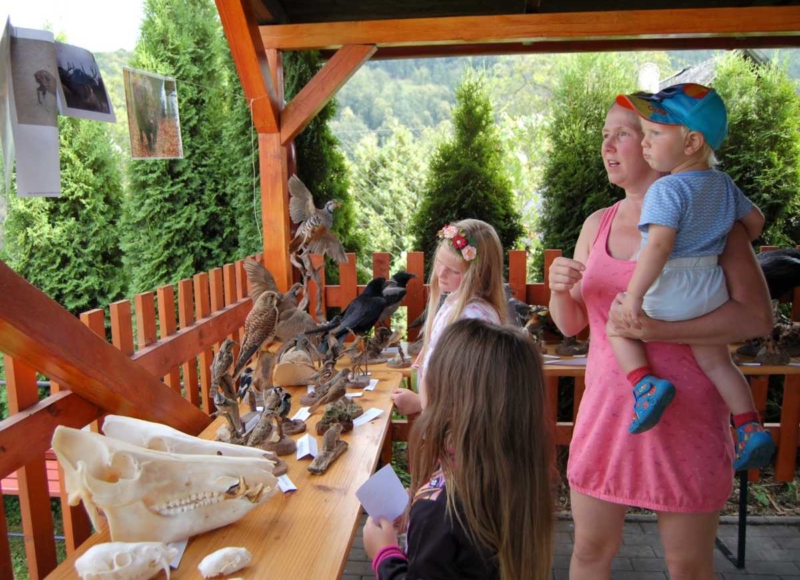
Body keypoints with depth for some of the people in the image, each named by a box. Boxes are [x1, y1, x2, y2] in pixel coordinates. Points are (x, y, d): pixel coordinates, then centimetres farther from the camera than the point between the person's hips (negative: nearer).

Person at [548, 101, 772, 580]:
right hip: (606, 408, 4)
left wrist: (651, 328, -25)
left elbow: (757, 317, -16)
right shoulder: (598, 225, 6)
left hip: (684, 414, -4)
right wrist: (559, 289, -10)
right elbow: (571, 325, 11)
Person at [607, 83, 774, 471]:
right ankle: (750, 429, 18)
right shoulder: (723, 184, 10)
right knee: (715, 360, 19)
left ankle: (645, 384, -9)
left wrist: (634, 295, -22)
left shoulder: (666, 190, -16)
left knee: (617, 324, 10)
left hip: (670, 291, -7)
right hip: (712, 290, 8)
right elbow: (755, 220, 21)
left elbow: (659, 246, -24)